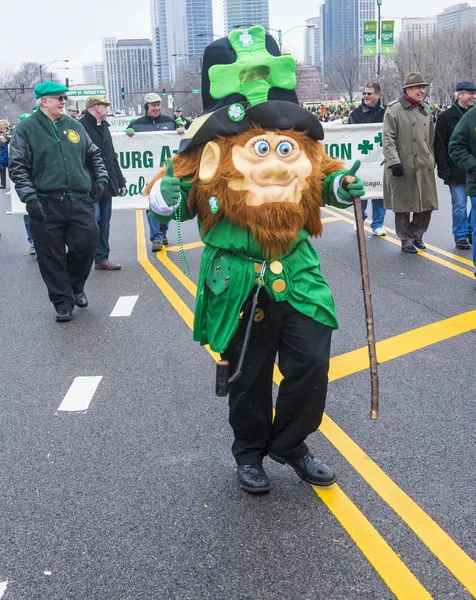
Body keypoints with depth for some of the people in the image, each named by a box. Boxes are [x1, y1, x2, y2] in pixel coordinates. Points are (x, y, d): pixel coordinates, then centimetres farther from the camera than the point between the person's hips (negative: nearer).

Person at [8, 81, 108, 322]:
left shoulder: (74, 126, 13)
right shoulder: (26, 129, -1)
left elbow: (93, 155, 23)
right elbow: (17, 167, -5)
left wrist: (101, 177, 9)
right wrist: (28, 195, -15)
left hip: (79, 201, 4)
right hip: (45, 204, -3)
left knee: (86, 246, 4)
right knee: (52, 257, 2)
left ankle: (75, 287, 30)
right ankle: (62, 302, 15)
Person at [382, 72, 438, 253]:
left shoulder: (425, 109, 13)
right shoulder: (394, 109, -8)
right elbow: (388, 139, -12)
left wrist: (431, 159, 20)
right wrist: (394, 161, -19)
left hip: (424, 167, 6)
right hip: (403, 167, -6)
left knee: (427, 204, 9)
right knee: (403, 206, 4)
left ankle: (416, 235, 27)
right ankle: (406, 241, 16)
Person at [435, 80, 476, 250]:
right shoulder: (446, 117, -3)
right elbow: (439, 145, -5)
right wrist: (443, 169, -10)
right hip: (457, 170, -4)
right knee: (459, 205, 2)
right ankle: (461, 236, 14)